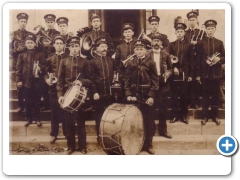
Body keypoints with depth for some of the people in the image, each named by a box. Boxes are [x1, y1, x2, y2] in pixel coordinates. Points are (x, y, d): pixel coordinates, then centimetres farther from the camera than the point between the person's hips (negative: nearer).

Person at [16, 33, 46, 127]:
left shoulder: (40, 54, 5)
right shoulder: (22, 55, 6)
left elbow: (44, 65, 3)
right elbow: (18, 68, 3)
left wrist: (41, 68, -20)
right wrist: (19, 80, -4)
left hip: (37, 81, -1)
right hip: (26, 81, 1)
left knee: (37, 101, 5)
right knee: (28, 102, 7)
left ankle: (37, 119, 17)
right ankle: (29, 119, 19)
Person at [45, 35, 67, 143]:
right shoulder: (49, 60, 13)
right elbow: (46, 73, 12)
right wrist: (47, 79, -9)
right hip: (53, 88, 2)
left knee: (65, 111, 3)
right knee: (54, 112, 7)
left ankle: (67, 133, 16)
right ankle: (54, 134, 18)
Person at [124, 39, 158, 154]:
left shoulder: (151, 63, -1)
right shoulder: (130, 63, 7)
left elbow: (155, 81, -4)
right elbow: (127, 81, 6)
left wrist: (151, 96, -12)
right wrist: (128, 94, -6)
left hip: (147, 96, -2)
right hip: (134, 95, 2)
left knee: (148, 120, 5)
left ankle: (148, 144, 18)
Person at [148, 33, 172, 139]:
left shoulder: (166, 55, 7)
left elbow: (170, 68, 10)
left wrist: (167, 74, -10)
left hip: (163, 84, 1)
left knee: (163, 108, 4)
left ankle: (163, 130, 14)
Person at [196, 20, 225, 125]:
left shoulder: (219, 42, 6)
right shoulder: (201, 43, 2)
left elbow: (225, 57, 7)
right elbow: (198, 59, 1)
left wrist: (219, 59, -16)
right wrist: (198, 74, -3)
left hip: (217, 74, 1)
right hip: (205, 73, -1)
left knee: (216, 95, 8)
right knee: (205, 95, 6)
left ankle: (215, 116, 20)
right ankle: (205, 116, 16)